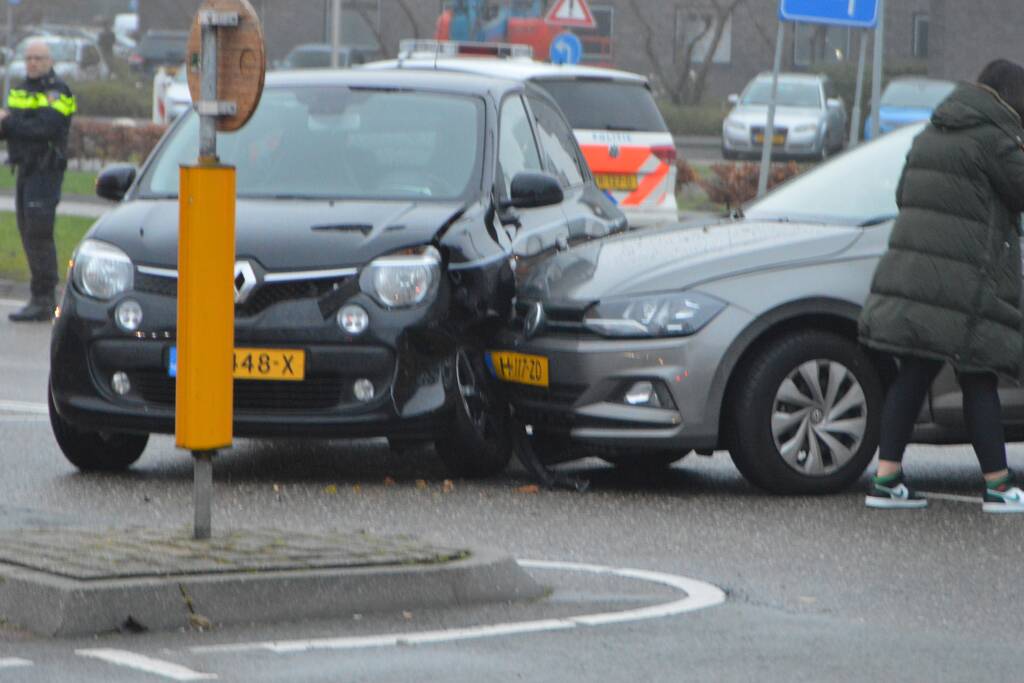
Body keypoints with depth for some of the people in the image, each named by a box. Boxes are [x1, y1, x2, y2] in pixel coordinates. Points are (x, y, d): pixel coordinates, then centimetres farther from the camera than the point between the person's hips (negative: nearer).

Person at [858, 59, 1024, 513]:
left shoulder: (931, 134, 17)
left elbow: (903, 194, 21)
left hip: (911, 270, 7)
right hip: (964, 281, -7)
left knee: (913, 374, 8)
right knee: (978, 382, -1)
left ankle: (887, 479, 5)